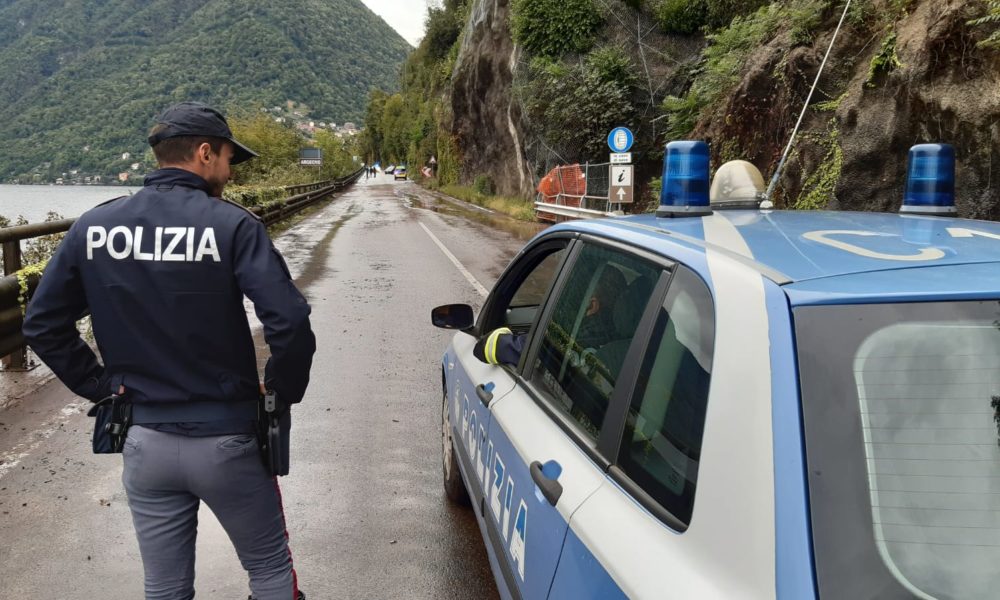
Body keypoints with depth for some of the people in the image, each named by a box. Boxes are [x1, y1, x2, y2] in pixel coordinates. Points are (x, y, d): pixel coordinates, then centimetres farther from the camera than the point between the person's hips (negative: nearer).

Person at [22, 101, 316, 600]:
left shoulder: (93, 227, -1)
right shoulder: (232, 225, -15)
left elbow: (42, 325, 4)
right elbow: (289, 323, -23)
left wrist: (100, 385, 9)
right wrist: (283, 389, -6)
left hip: (145, 442, 4)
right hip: (225, 440, -4)